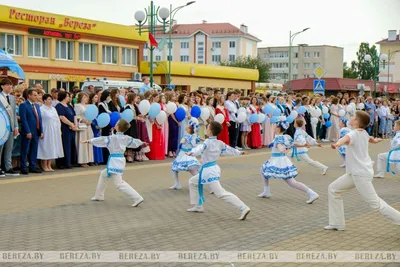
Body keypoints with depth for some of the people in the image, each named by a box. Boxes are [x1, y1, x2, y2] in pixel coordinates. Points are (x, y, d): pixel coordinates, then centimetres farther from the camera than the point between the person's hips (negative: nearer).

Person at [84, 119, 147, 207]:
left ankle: (137, 198, -20)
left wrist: (89, 141, 4)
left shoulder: (112, 138, -14)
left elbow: (101, 140, -8)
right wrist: (142, 143, 44)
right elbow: (134, 141, 24)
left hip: (114, 160, -9)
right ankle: (99, 196, 37)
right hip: (121, 159, 9)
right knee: (104, 174, 26)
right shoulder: (126, 138, 6)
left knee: (119, 183, -11)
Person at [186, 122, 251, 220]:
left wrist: (191, 153, -55)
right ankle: (198, 206, 28)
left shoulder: (208, 142, -15)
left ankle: (243, 208, -20)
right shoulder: (220, 143, 7)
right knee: (192, 182, 24)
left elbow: (200, 148, -36)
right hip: (213, 168, 9)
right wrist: (239, 152, 40)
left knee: (221, 193, -13)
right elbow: (228, 149, 21)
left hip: (209, 171, -9)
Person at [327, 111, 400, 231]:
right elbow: (370, 139, 35)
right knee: (333, 189, 13)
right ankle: (337, 223, 16)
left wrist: (338, 144, -65)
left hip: (361, 174, -10)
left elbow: (347, 138, -42)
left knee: (375, 203, -8)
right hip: (355, 173, 10)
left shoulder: (355, 133, -16)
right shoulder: (364, 133, 9)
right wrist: (375, 140, 60)